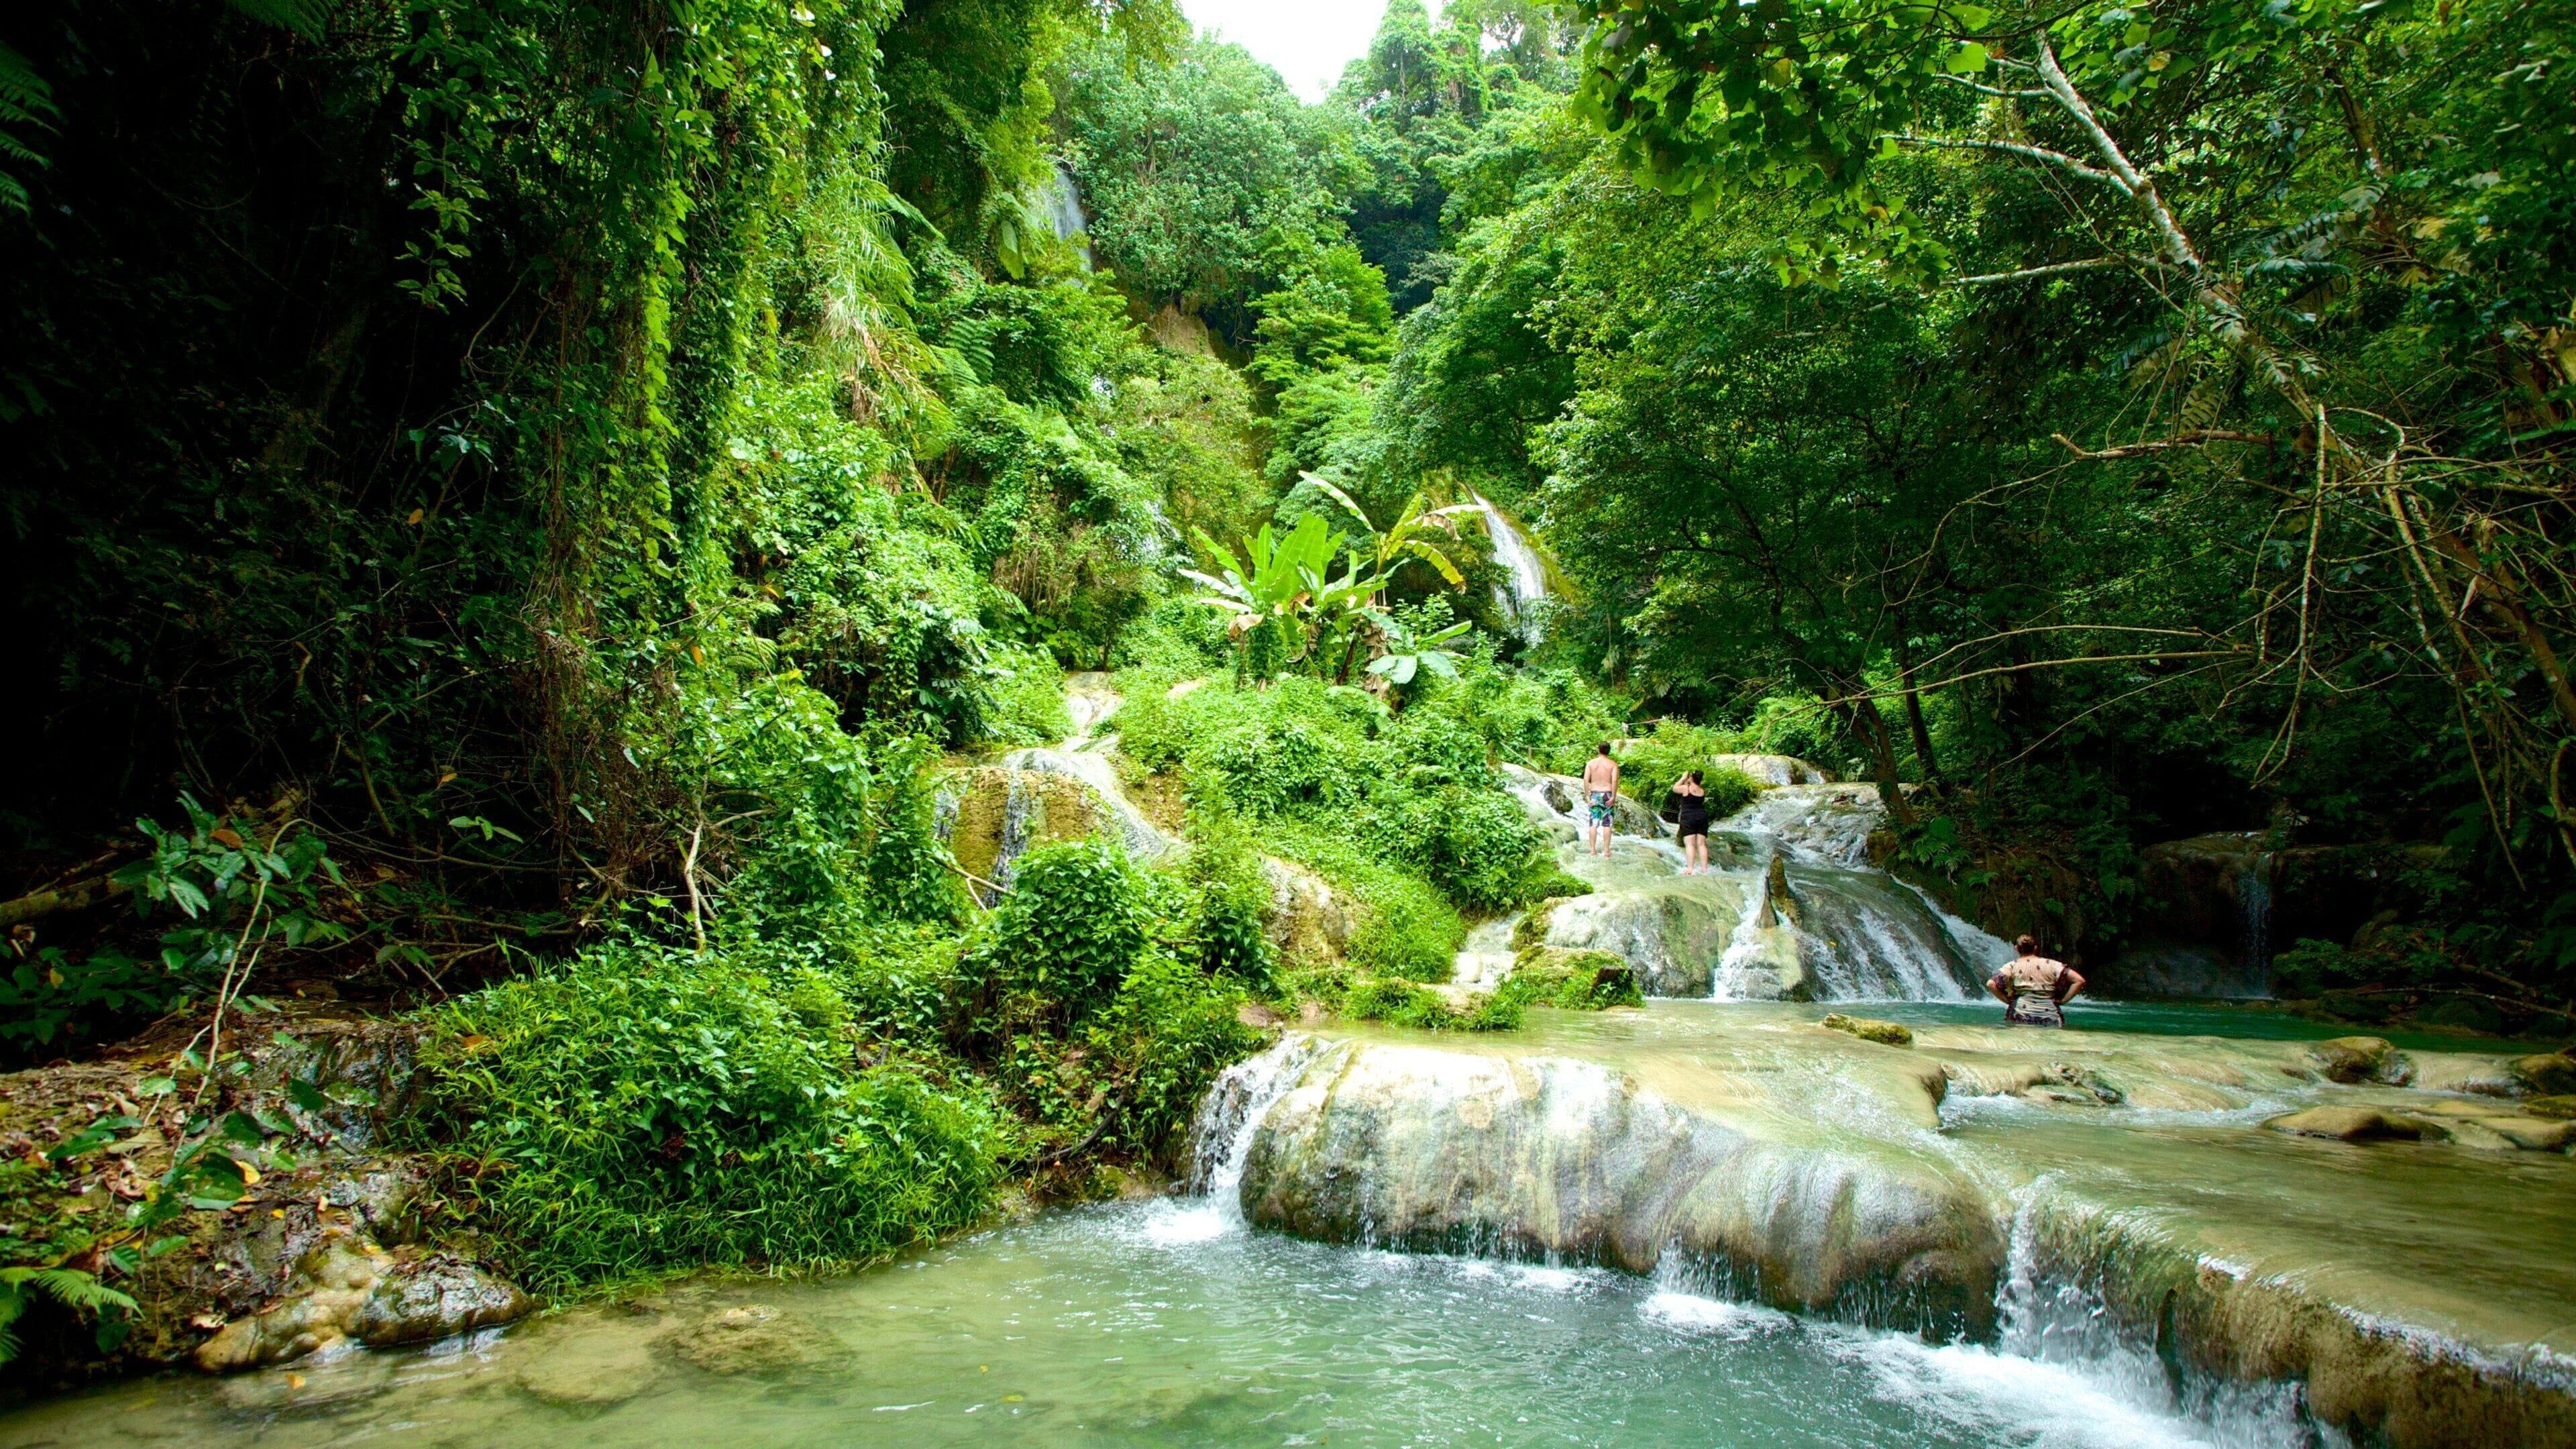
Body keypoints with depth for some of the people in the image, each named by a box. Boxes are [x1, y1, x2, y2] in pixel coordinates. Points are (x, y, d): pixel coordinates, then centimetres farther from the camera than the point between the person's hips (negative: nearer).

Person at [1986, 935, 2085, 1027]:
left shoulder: (2012, 966, 5)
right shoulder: (2052, 965, 9)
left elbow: (1991, 984, -7)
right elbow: (2079, 981, 2)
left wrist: (2007, 1000, 4)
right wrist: (2063, 1001, 6)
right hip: (2050, 1019, 1)